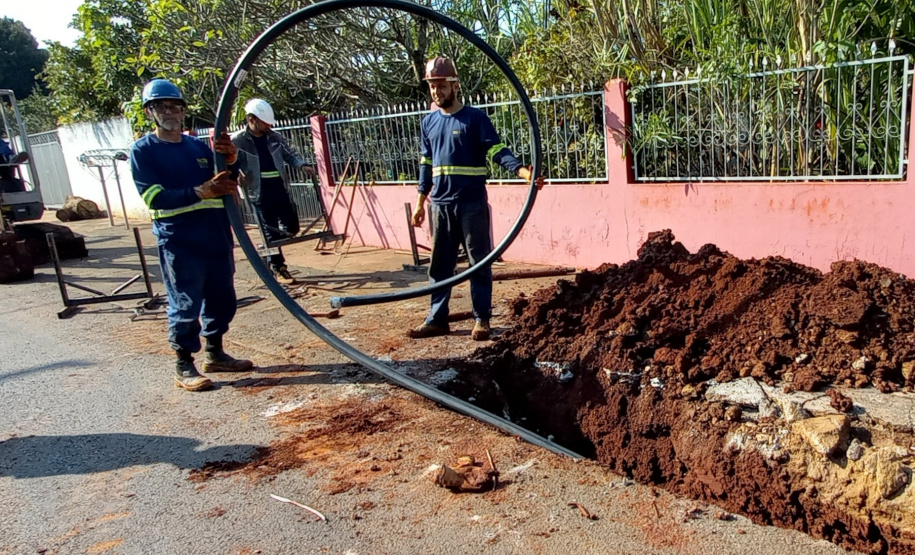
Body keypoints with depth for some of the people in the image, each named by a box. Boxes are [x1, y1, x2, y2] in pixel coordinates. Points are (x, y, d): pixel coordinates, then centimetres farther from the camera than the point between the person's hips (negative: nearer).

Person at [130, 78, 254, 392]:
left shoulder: (199, 146, 14)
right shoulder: (143, 151, -2)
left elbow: (227, 185, 9)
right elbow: (154, 197, -13)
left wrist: (231, 161, -13)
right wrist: (200, 192, -26)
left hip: (218, 236, 6)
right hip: (178, 242, -6)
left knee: (222, 299, 12)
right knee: (186, 305, -3)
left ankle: (214, 353, 28)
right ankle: (184, 366, 10)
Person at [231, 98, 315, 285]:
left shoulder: (275, 137, 8)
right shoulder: (237, 141, -6)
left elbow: (290, 153, 18)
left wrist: (302, 165, 1)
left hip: (281, 190, 5)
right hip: (260, 194, -5)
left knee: (292, 228, 8)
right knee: (271, 233, 0)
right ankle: (279, 269, 11)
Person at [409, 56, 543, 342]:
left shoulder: (475, 117, -3)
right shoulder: (429, 122, 12)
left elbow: (497, 150, -12)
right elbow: (426, 163, 16)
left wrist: (522, 170, -29)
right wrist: (420, 202, 15)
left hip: (472, 203, -5)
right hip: (440, 204, 5)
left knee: (479, 262, 3)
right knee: (440, 265, 9)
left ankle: (481, 319, 11)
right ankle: (437, 319, 18)